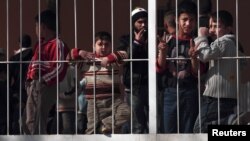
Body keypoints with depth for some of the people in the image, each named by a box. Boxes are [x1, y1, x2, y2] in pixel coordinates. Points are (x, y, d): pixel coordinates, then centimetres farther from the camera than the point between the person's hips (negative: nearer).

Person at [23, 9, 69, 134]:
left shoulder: (57, 44, -9)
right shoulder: (40, 44, 21)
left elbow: (60, 68, -17)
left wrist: (44, 80, -19)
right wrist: (29, 78, 13)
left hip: (44, 87, -10)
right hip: (33, 86, 10)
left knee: (36, 123, -12)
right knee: (28, 123, 11)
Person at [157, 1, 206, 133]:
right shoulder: (168, 41, 4)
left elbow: (198, 72, -1)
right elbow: (160, 69, 4)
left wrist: (193, 57, -21)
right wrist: (162, 52, -14)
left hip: (191, 93, -1)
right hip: (171, 92, 1)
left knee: (189, 132, 1)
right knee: (170, 132, 2)